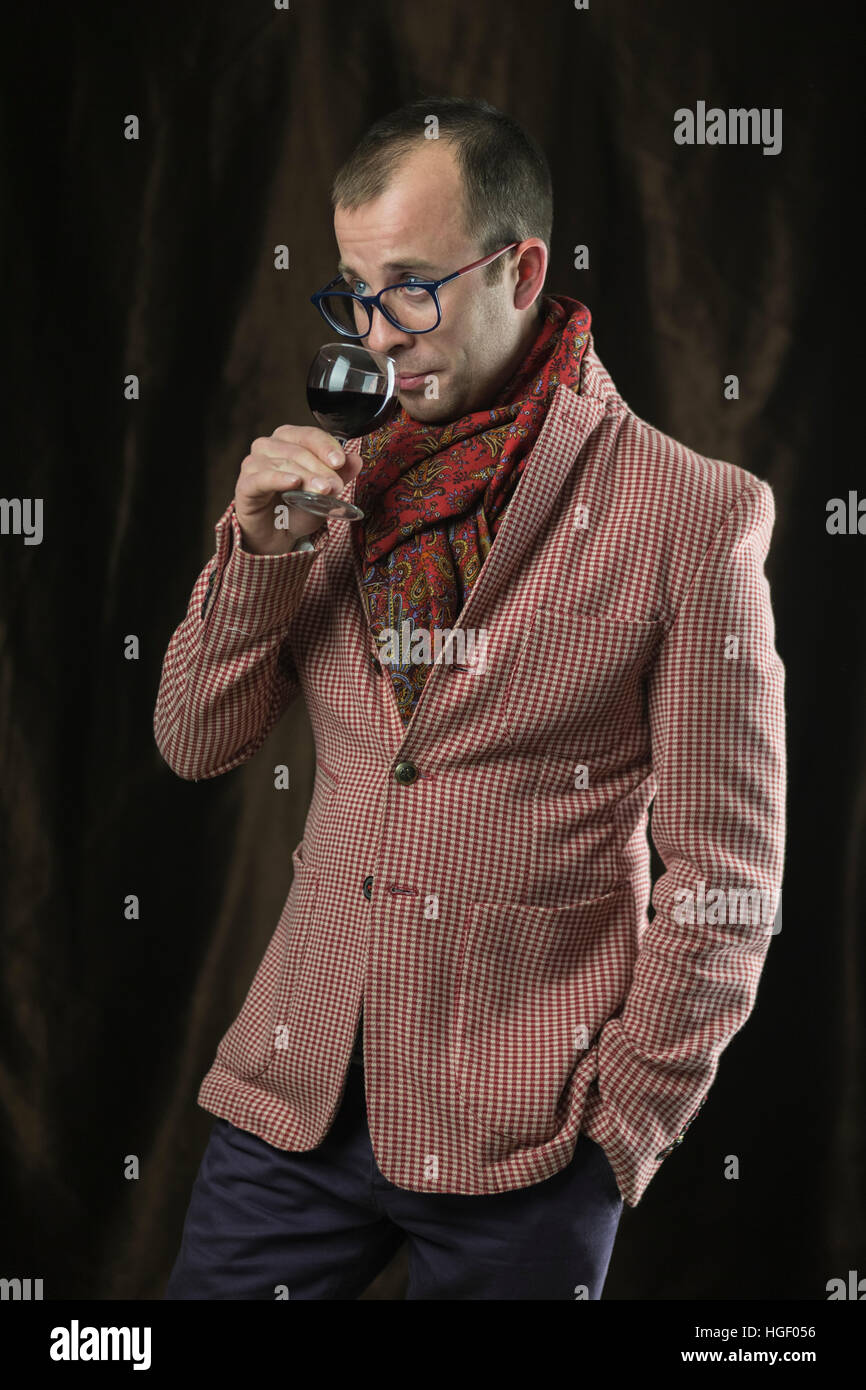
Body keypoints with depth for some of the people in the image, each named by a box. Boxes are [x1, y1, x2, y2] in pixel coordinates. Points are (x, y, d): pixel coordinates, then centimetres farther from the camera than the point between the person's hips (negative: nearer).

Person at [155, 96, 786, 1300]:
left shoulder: (689, 515, -7)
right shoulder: (346, 480, 8)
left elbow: (727, 874, -6)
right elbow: (195, 745, 10)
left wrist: (626, 1121, -6)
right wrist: (261, 546, -5)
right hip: (297, 1098, 4)